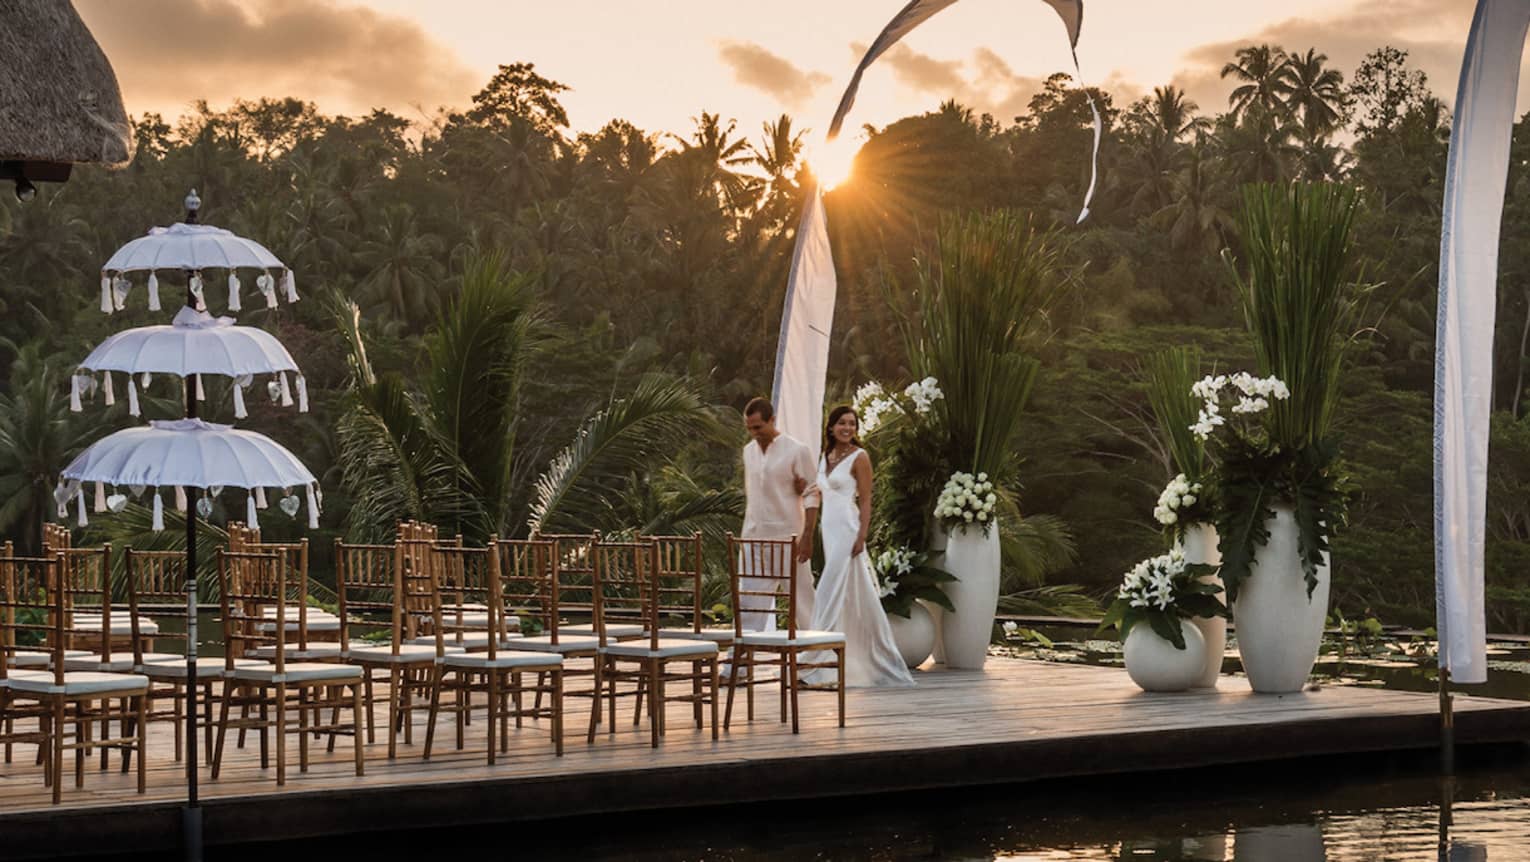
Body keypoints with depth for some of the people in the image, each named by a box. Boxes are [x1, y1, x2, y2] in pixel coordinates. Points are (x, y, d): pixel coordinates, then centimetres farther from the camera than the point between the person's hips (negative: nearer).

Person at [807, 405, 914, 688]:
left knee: (831, 592, -12)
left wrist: (861, 537, -18)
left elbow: (866, 500, -10)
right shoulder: (826, 456, 15)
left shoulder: (859, 457, -6)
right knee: (854, 598, 9)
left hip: (847, 529, -8)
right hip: (829, 529, 8)